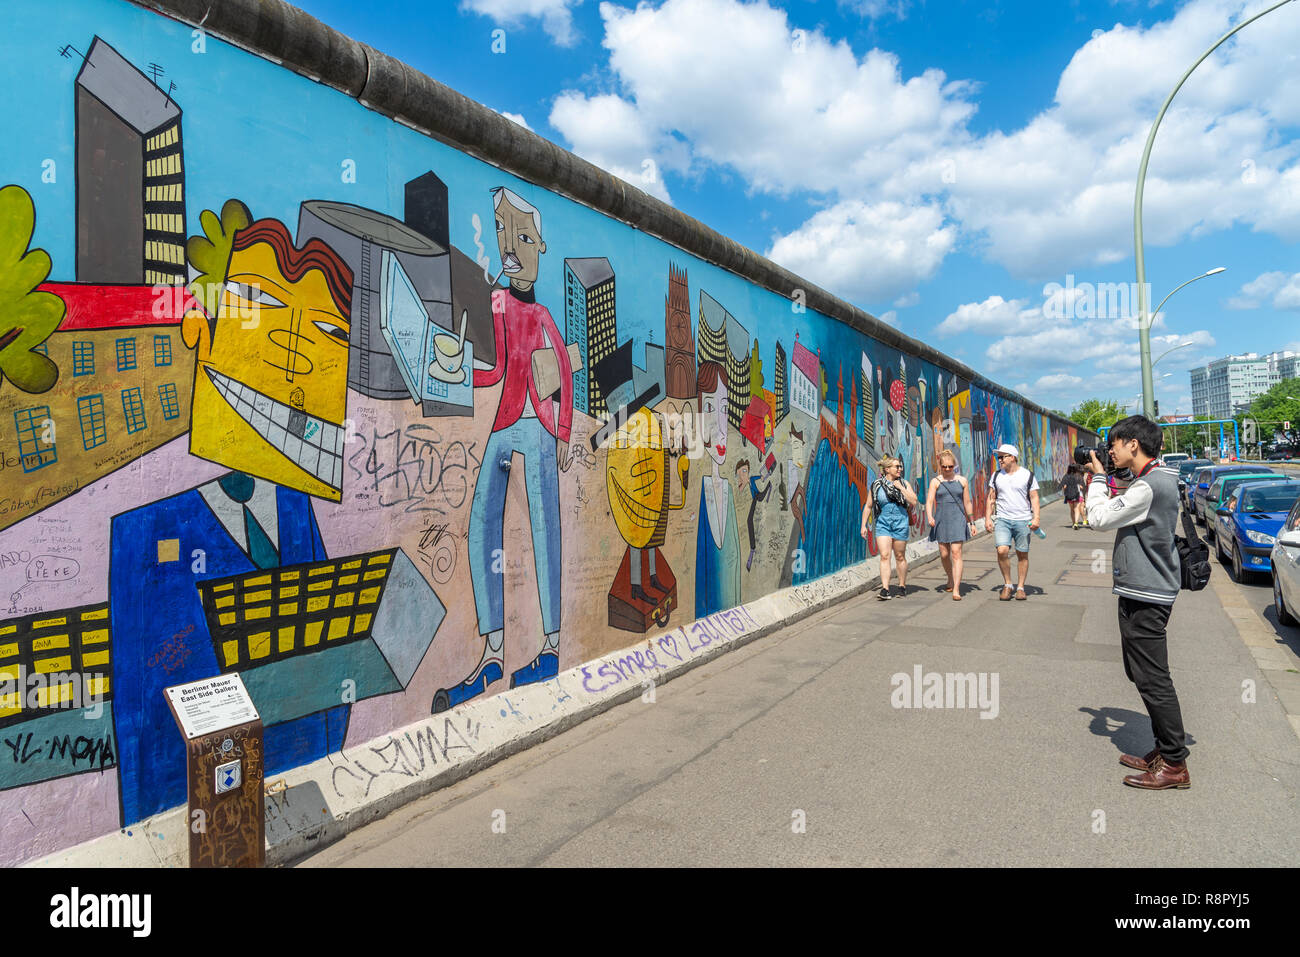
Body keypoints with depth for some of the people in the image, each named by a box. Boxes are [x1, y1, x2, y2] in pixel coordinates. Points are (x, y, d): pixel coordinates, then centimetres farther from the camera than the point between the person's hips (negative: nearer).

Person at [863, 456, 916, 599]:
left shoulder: (904, 483, 4)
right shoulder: (876, 485, 0)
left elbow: (913, 503, -4)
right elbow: (868, 506, 6)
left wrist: (901, 488, -11)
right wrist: (864, 525, 3)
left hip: (900, 523, 1)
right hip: (882, 524, -1)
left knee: (900, 557, 9)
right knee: (884, 556, -11)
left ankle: (902, 586, 26)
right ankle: (885, 589, -15)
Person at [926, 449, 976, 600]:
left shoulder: (962, 480, 7)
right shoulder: (935, 481, 4)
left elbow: (967, 503, 13)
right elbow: (929, 501, -6)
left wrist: (972, 522, 15)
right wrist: (930, 517, -23)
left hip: (958, 519, -1)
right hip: (941, 519, 1)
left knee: (956, 553, -12)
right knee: (944, 554, 6)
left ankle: (956, 589, -14)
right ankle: (951, 578, 35)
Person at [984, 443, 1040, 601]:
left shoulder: (1028, 475, 2)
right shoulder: (996, 475, 8)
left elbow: (1034, 498, 1)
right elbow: (991, 498, 11)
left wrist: (1036, 517, -10)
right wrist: (988, 518, 3)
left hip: (1023, 521, -1)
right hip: (1002, 520, 1)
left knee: (1022, 555, 4)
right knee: (1002, 551, -15)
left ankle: (1020, 587, 16)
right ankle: (1007, 584, 1)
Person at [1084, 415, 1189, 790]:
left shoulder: (1149, 486, -20)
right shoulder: (1159, 479, 13)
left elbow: (1100, 518, -16)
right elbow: (1118, 515, 18)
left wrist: (1097, 479, -3)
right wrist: (1100, 481, 8)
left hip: (1145, 596, -11)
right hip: (1145, 591, 11)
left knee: (1153, 679, -4)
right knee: (1145, 675, 17)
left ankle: (1174, 765, 5)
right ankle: (1164, 751, 26)